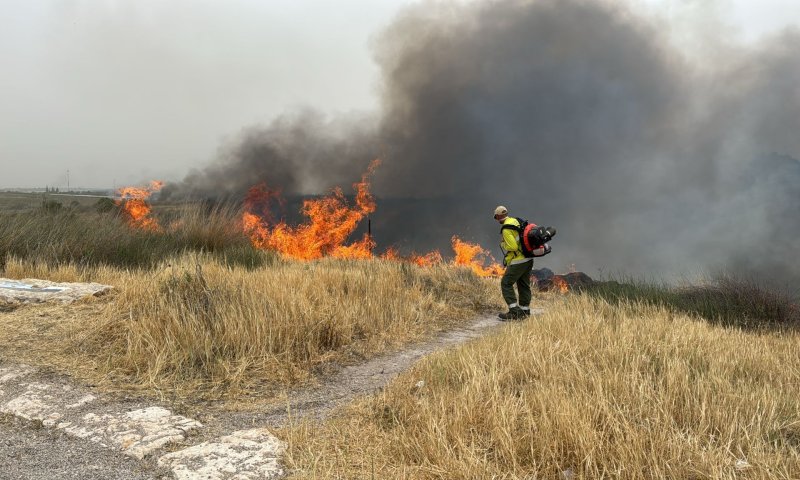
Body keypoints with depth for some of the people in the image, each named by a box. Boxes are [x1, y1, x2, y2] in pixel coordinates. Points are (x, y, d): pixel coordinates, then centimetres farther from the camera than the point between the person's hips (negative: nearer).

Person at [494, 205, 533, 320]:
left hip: (518, 261, -9)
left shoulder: (506, 230, -18)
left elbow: (513, 247, -21)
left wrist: (504, 245, -3)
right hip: (528, 259, 9)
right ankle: (525, 311, 21)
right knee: (523, 285, 15)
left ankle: (514, 311, -10)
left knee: (506, 284, -4)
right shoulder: (516, 221, 8)